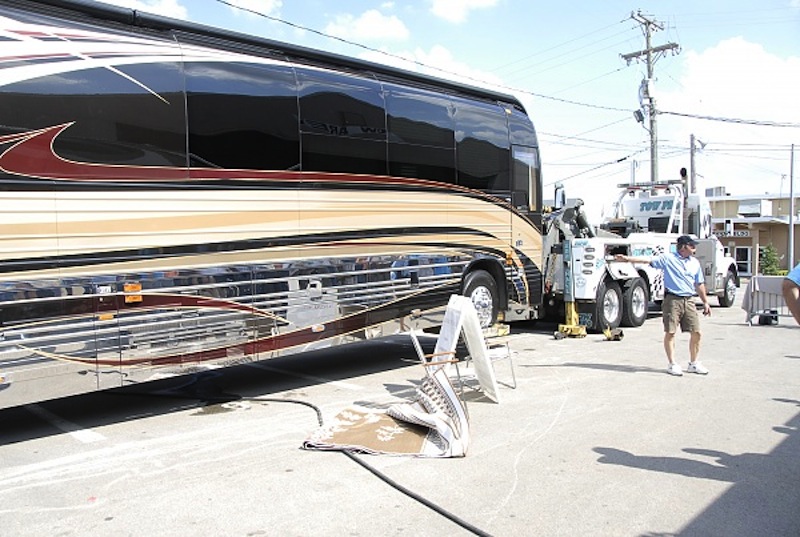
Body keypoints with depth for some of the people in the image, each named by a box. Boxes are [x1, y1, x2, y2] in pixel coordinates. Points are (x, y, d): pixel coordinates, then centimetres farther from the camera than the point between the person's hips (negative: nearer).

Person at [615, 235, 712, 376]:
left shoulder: (695, 262, 15)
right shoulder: (668, 258, -1)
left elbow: (699, 284, 21)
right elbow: (648, 260, -9)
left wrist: (705, 302, 19)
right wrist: (627, 258, -19)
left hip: (689, 300, 5)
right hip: (673, 299, -5)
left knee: (696, 332, 4)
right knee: (670, 332, -3)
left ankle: (693, 364, 20)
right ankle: (672, 364, 9)